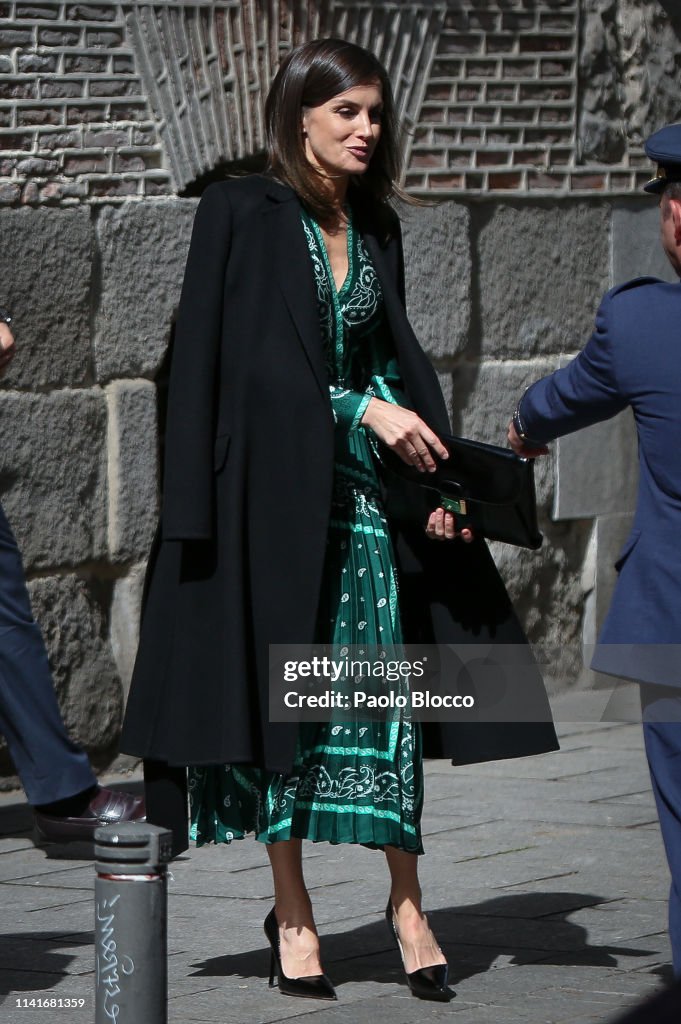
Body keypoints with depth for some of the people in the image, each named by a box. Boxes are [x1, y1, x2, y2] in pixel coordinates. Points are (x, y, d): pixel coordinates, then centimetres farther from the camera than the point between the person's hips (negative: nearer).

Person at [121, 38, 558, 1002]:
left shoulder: (375, 227, 12)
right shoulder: (241, 214, -5)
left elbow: (396, 352, 12)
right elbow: (244, 357, -12)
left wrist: (433, 469, -3)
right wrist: (362, 409, -19)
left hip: (371, 486, 5)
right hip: (278, 485, -5)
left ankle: (406, 901, 6)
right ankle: (292, 909, 7)